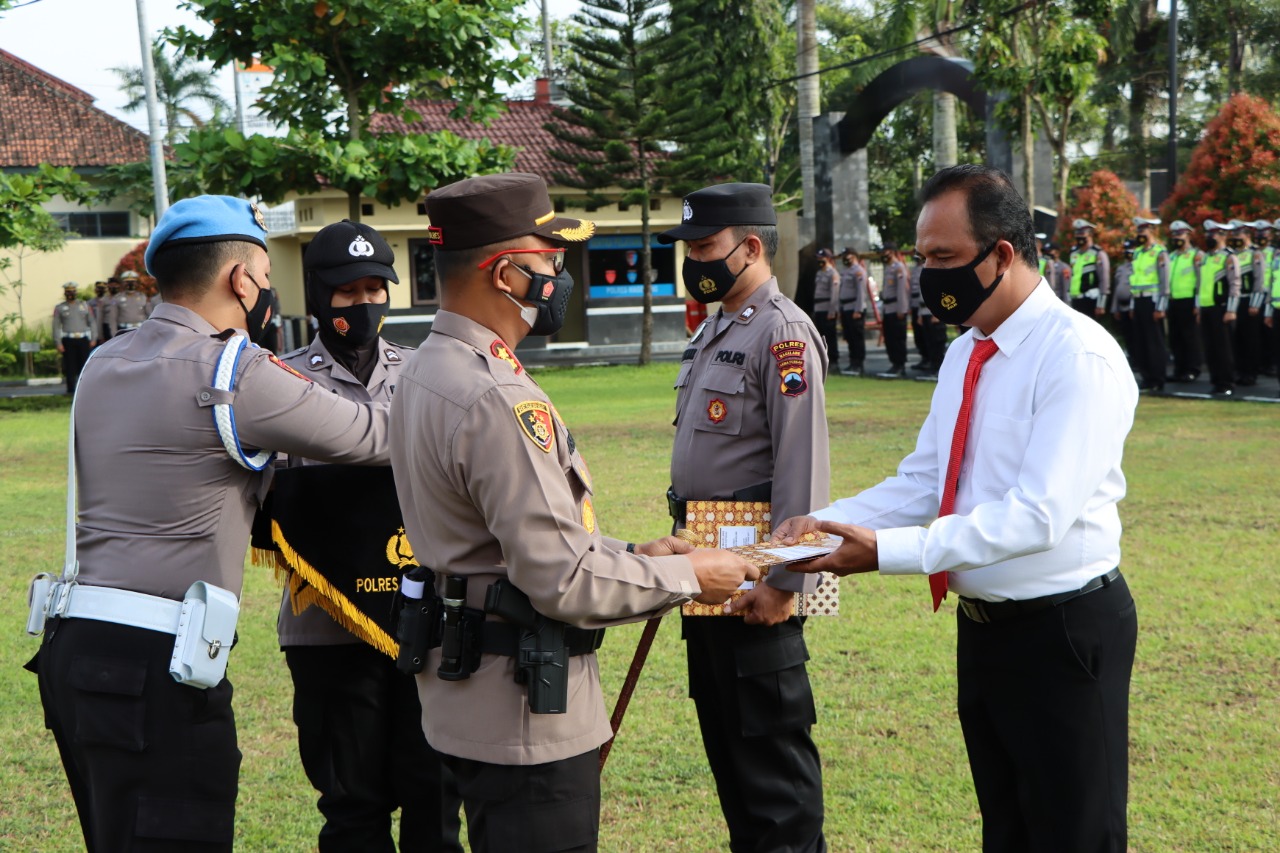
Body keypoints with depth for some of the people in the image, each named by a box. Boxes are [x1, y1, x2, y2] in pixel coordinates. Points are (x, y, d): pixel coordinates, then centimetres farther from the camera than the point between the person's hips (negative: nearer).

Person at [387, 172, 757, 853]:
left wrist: (634, 554, 11)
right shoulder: (497, 401, -23)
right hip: (525, 718, -10)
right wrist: (687, 578, -10)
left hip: (466, 692, 10)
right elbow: (563, 581, -24)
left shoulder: (425, 371, 9)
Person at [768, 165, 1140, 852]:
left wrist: (886, 551, -29)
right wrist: (826, 522, -7)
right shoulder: (964, 355, 9)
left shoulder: (1079, 356, -19)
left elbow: (1039, 514, -27)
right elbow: (920, 485, 10)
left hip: (1062, 631, -8)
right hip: (982, 626, 9)